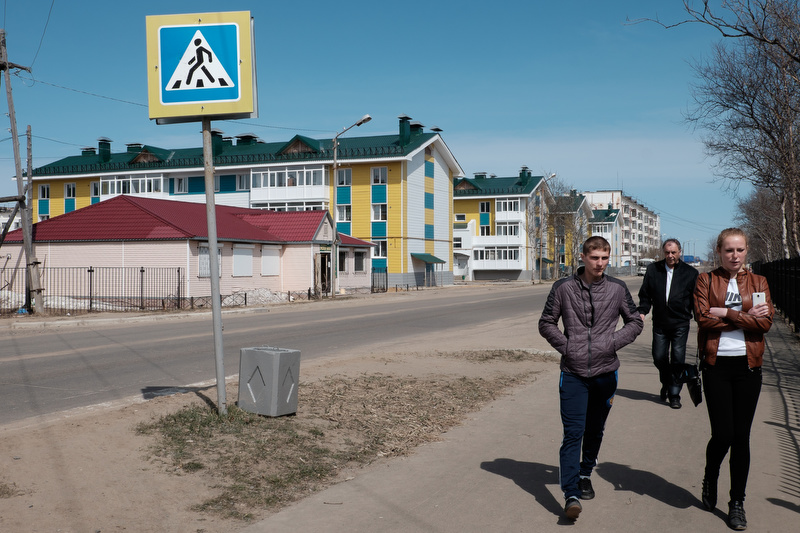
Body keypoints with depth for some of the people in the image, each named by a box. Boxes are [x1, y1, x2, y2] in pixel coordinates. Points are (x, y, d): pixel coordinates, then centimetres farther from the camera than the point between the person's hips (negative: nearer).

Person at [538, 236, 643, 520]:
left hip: (605, 373, 2)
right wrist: (565, 346, -7)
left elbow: (635, 322, 10)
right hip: (573, 374, -2)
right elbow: (546, 323, 5)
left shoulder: (617, 289, 1)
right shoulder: (563, 288, -3)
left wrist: (613, 342, -4)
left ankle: (585, 474, 39)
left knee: (595, 431, 16)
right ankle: (571, 494, -10)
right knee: (573, 433, -9)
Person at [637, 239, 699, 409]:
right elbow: (645, 294, 10)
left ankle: (674, 394, 8)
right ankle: (666, 384, 34)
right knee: (659, 358, 5)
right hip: (660, 323, 2)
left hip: (680, 324, -2)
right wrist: (642, 311, -2)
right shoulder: (653, 269, 5)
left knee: (678, 360, -3)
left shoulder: (690, 272, 2)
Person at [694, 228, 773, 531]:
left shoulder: (758, 283, 8)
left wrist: (727, 313, -13)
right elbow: (703, 318, -12)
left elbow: (766, 322, -7)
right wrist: (745, 316, -12)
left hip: (748, 365, 2)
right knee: (723, 434, -5)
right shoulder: (706, 281, 3)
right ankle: (710, 480, 26)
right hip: (716, 365, -2)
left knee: (741, 436, 5)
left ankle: (737, 503, 17)